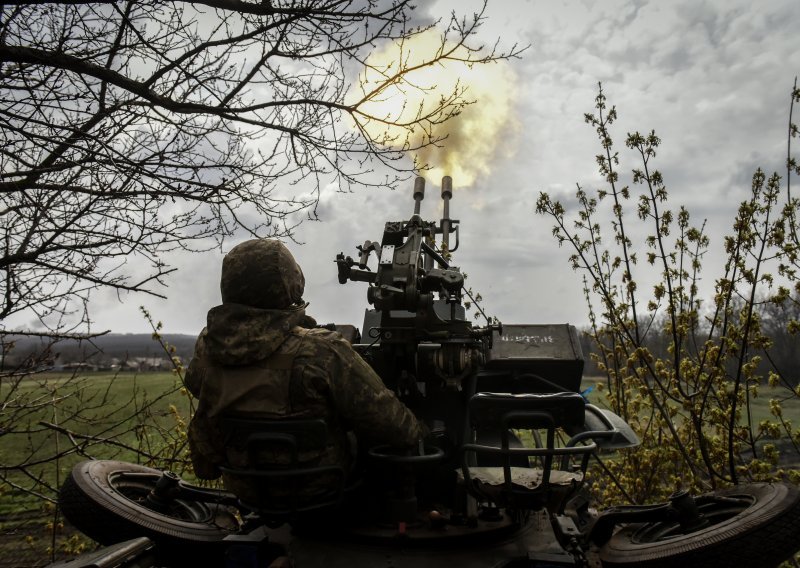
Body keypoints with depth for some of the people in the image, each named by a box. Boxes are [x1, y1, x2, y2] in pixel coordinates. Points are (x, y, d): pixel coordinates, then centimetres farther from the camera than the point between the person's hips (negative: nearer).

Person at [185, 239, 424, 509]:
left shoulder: (206, 346, -15)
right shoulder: (319, 352, -32)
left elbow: (194, 384, 10)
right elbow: (384, 417, -23)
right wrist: (417, 434, -3)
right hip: (320, 489, -4)